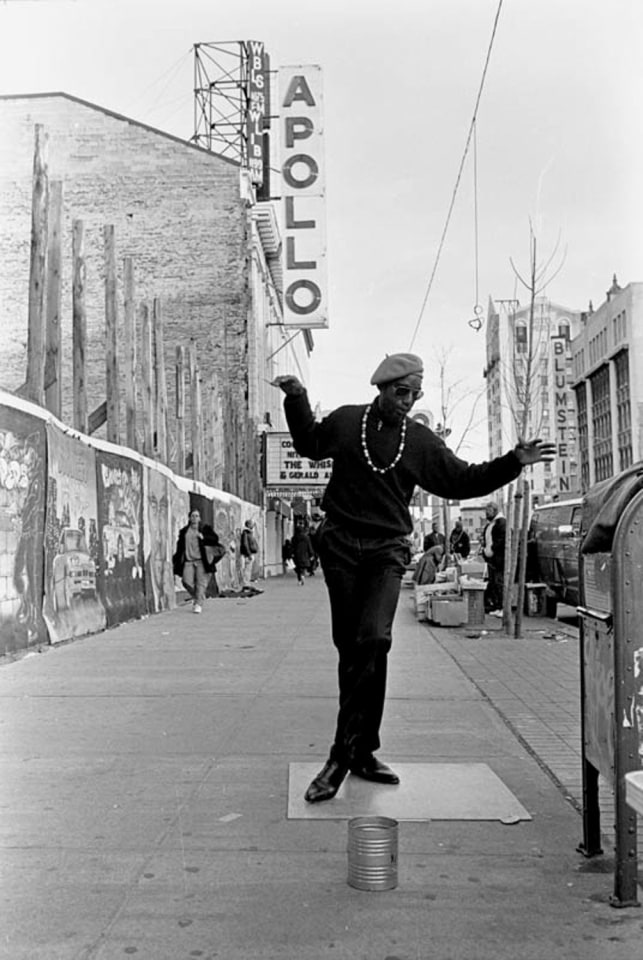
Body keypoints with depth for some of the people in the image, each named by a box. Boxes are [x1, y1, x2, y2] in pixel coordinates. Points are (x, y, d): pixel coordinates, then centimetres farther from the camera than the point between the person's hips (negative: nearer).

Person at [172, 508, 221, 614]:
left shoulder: (205, 528, 6)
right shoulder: (184, 531, 13)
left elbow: (215, 539, -1)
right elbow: (180, 546, 16)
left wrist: (203, 537, -14)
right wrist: (176, 560, 12)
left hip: (201, 561, -2)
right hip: (188, 561, 2)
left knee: (201, 582, -6)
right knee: (186, 581, -8)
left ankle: (199, 604, 1)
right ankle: (195, 597, 19)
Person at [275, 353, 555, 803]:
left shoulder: (421, 441, 9)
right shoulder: (345, 421, 8)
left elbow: (463, 480, 12)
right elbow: (310, 444, 26)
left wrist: (513, 462, 4)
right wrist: (298, 400, 16)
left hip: (387, 550, 0)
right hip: (341, 546, 0)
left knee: (373, 640, -18)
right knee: (350, 647, 1)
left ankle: (345, 754, -11)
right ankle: (363, 750, 12)